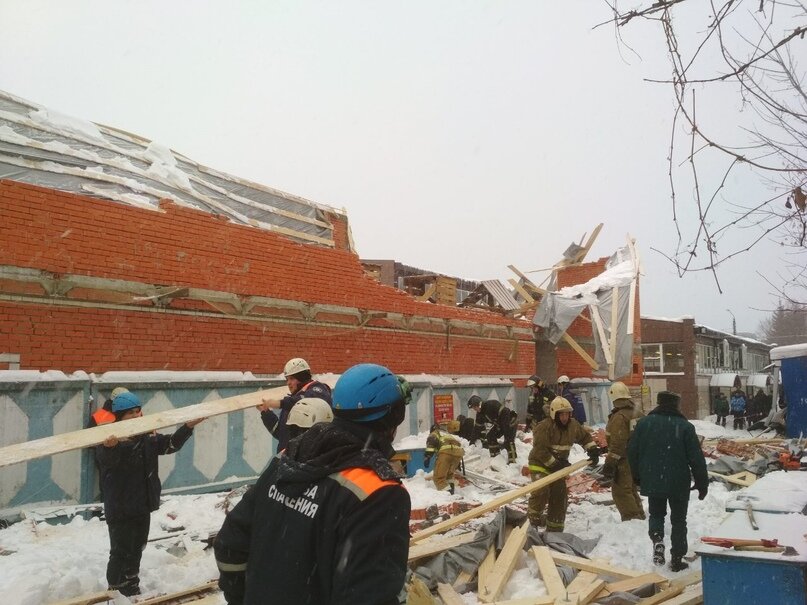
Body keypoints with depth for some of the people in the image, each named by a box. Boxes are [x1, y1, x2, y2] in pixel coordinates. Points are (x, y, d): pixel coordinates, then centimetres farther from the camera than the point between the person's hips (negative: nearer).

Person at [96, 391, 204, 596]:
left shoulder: (148, 438, 0)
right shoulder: (109, 440, -20)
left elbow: (171, 444, 5)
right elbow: (106, 457, -40)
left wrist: (188, 426, -12)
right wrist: (109, 446, -66)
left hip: (143, 506, 7)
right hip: (120, 509, -6)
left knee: (136, 549, 21)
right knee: (120, 552, 3)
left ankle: (132, 589, 38)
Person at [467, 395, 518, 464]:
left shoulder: (491, 405, -29)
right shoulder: (480, 414, 0)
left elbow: (505, 413, -32)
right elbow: (479, 427, 11)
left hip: (510, 421, -9)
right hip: (500, 424, 9)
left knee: (508, 440, -18)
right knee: (490, 436, 3)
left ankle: (512, 461, -14)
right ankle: (495, 457, 12)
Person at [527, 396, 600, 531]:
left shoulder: (573, 425, -3)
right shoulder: (544, 427, -25)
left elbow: (586, 437, 17)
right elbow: (540, 451, -27)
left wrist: (593, 451, 3)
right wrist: (555, 463, -24)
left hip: (558, 466, 7)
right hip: (539, 465, -7)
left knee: (560, 497, 9)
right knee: (541, 491, -27)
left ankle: (555, 529, 24)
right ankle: (532, 520, -8)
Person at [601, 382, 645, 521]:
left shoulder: (619, 417, -19)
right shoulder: (638, 413, 8)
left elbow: (617, 443, -23)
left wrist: (610, 463, -19)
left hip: (624, 461, -9)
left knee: (620, 491, -2)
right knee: (631, 489, 21)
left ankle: (632, 518, -4)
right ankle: (639, 516, 29)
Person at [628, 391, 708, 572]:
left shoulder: (644, 423, -3)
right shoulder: (685, 426, -10)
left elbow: (632, 452, 2)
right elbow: (696, 458, -9)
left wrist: (637, 476, 17)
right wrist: (702, 484, 3)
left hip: (652, 481, 1)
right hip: (679, 483, -1)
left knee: (656, 514, 20)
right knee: (678, 520, 14)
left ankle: (657, 539, -6)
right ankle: (677, 559, 17)